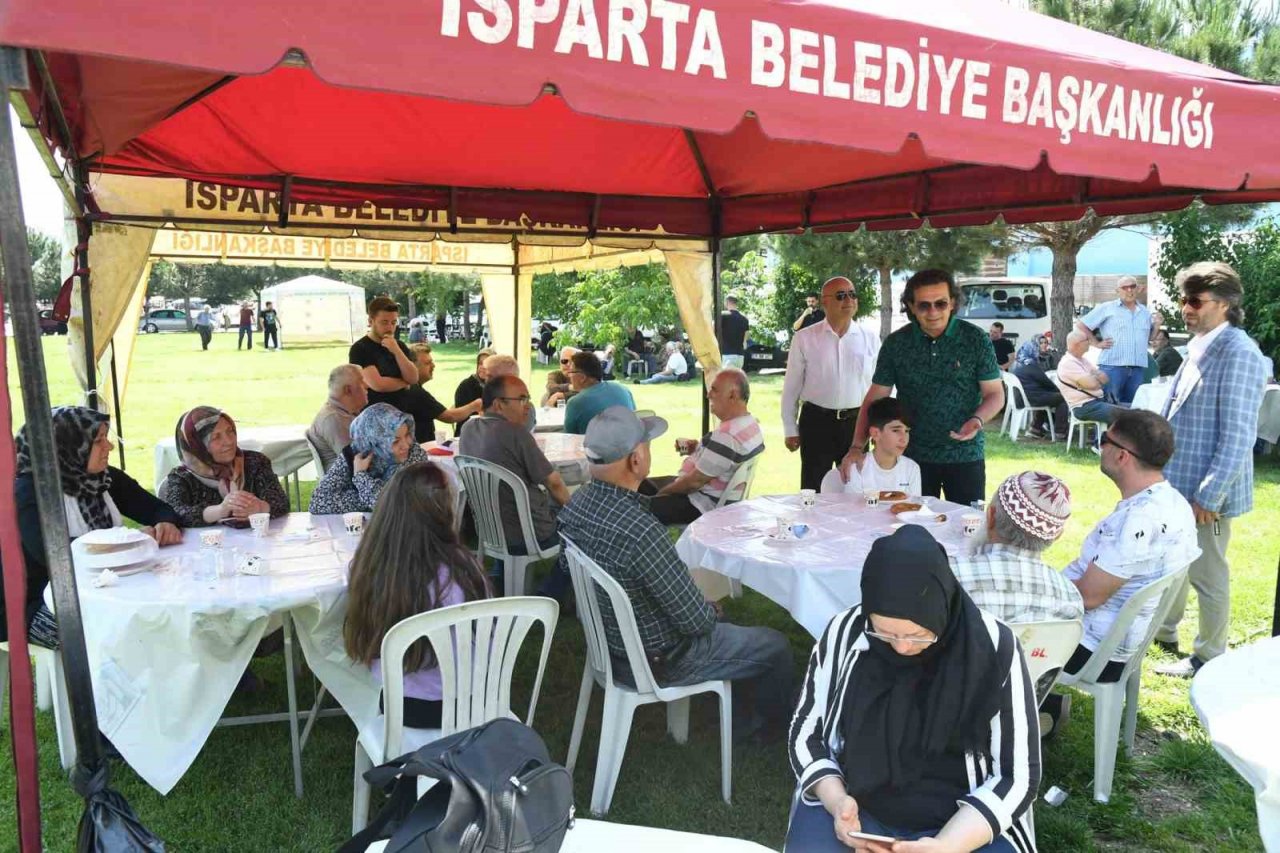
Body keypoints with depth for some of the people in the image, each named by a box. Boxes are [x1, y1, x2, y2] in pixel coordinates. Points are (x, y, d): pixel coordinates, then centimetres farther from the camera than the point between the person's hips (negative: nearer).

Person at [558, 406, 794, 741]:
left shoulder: (576, 503, -12)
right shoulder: (641, 531, -38)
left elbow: (568, 566, 8)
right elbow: (696, 620, -29)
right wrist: (710, 611, -3)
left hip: (605, 642, 8)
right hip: (655, 662, -8)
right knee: (776, 647, 12)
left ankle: (740, 718, 45)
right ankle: (767, 725, 40)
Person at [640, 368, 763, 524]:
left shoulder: (727, 436, -30)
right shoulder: (751, 423, 2)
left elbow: (695, 481, -24)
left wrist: (662, 493, -9)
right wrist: (698, 448, 3)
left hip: (703, 505, -10)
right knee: (643, 484, 18)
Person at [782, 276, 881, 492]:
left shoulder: (870, 339, 2)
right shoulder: (804, 338, -3)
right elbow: (792, 386, 1)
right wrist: (790, 429, 0)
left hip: (857, 422, 2)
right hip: (816, 422, -2)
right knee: (813, 490, 6)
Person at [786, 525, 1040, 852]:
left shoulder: (995, 648, -13)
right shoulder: (844, 633, -8)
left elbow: (1016, 776, -9)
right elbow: (806, 732, 2)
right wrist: (836, 800, -16)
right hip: (855, 807, 2)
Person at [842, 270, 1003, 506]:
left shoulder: (976, 340, -5)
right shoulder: (896, 343, -2)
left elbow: (995, 393, 0)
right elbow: (875, 397, 0)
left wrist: (978, 420, -21)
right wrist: (857, 447, -10)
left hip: (965, 455, -1)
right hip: (913, 455, 1)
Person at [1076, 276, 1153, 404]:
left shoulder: (1145, 312, 19)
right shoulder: (1107, 308, 3)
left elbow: (1150, 338, 28)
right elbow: (1081, 325, 2)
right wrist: (1097, 343, -2)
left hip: (1137, 368, 5)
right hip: (1112, 366, -5)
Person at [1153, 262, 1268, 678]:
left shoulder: (1238, 353, -19)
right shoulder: (1198, 347, 9)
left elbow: (1238, 436, -21)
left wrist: (1209, 494, -21)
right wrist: (1162, 470, 18)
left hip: (1205, 491, -9)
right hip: (1177, 482, 9)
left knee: (1207, 576, 6)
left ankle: (1208, 658, 22)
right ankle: (1163, 632, 40)